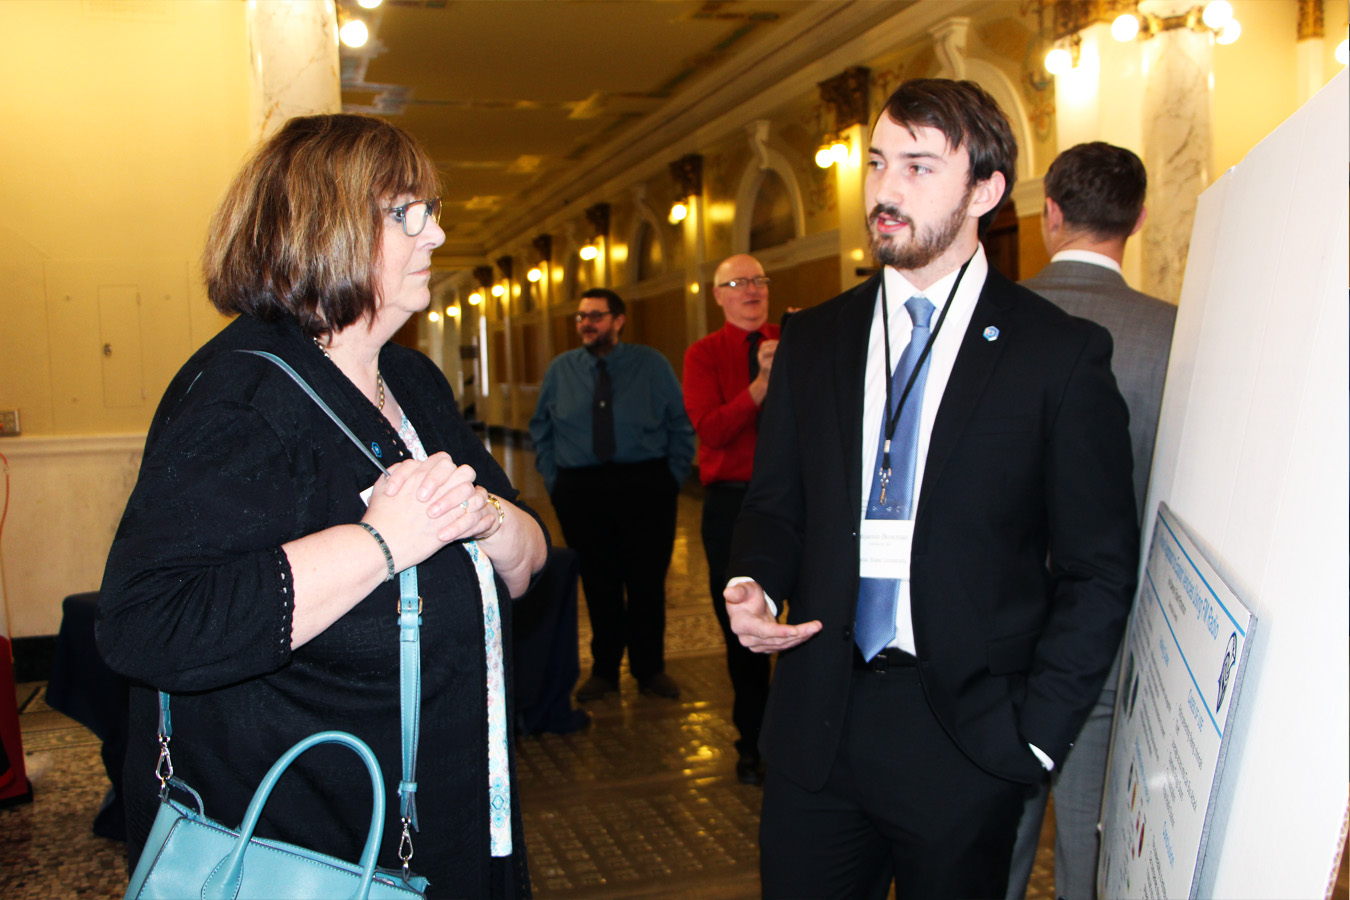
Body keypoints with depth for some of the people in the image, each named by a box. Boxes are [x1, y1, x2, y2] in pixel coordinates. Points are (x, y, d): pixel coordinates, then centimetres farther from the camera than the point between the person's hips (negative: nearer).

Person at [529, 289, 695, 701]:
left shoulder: (652, 365, 4)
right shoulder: (560, 369, 9)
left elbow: (681, 426, 7)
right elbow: (541, 430, 16)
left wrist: (672, 477, -1)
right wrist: (554, 480, 6)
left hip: (646, 488, -1)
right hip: (580, 492, 1)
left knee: (648, 581, 3)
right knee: (598, 584, 7)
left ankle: (650, 668, 20)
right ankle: (604, 669, 22)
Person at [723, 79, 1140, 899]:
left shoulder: (1062, 354, -6)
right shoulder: (813, 341, 6)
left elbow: (1099, 571, -4)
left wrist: (1031, 734, -9)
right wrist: (753, 586, -7)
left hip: (964, 737, -3)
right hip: (816, 728, 3)